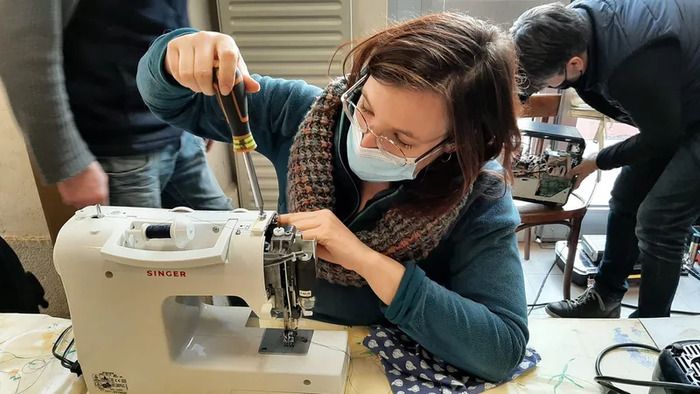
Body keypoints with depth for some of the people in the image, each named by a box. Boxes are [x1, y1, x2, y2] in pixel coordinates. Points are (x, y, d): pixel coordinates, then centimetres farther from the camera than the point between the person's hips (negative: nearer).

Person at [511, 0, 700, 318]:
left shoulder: (637, 65, -39)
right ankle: (605, 298, 25)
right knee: (626, 201, 9)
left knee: (658, 222, -10)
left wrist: (597, 162, -8)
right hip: (672, 109, 8)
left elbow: (661, 139, -21)